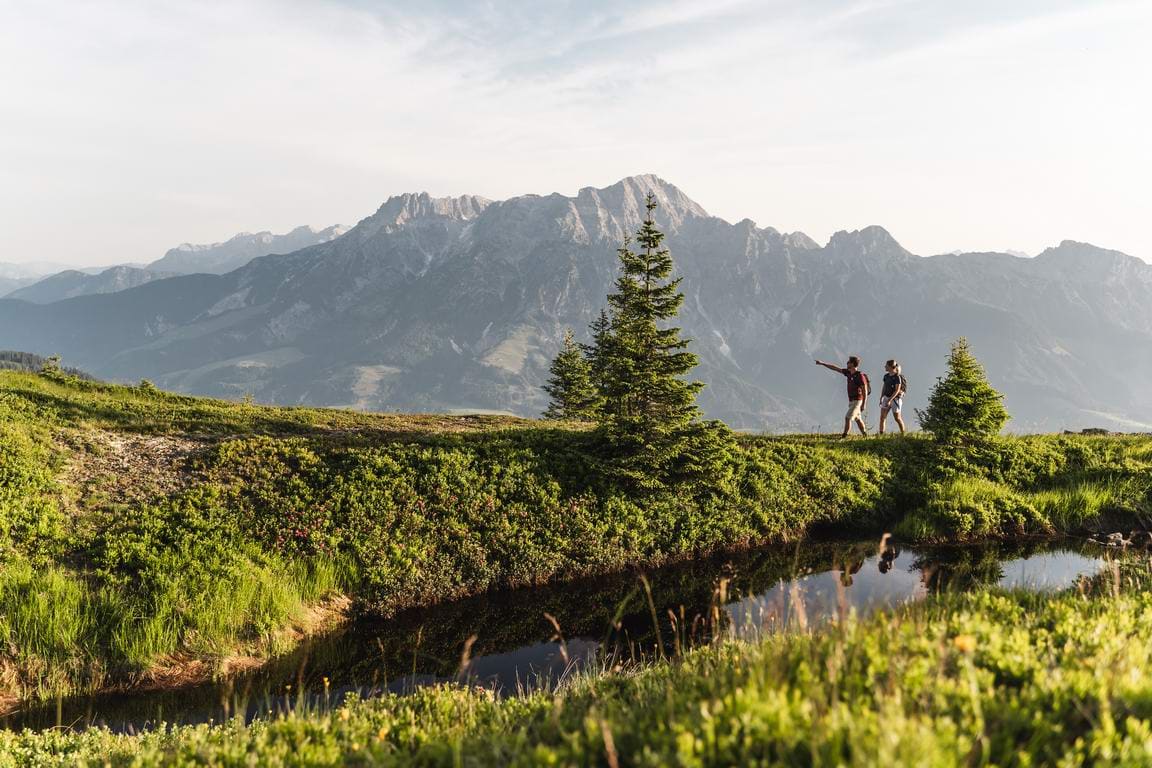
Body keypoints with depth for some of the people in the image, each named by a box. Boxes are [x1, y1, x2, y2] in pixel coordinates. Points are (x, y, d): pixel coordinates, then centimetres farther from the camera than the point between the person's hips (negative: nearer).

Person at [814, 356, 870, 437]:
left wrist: (864, 404, -21)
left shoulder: (860, 375, -19)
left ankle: (844, 436, -16)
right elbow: (836, 368, 12)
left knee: (847, 418, -15)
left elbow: (865, 390, -18)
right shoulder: (849, 372, 4)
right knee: (858, 420, 16)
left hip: (858, 401, -9)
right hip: (851, 401, 9)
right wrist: (822, 363, 11)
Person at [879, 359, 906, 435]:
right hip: (886, 398, 6)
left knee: (897, 418, 5)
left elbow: (897, 390, -19)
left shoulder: (897, 377, -15)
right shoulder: (886, 376, 6)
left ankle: (903, 434, 22)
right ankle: (881, 434, -5)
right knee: (882, 417, -4)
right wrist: (881, 399, 12)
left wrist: (889, 400, -24)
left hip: (895, 399, -6)